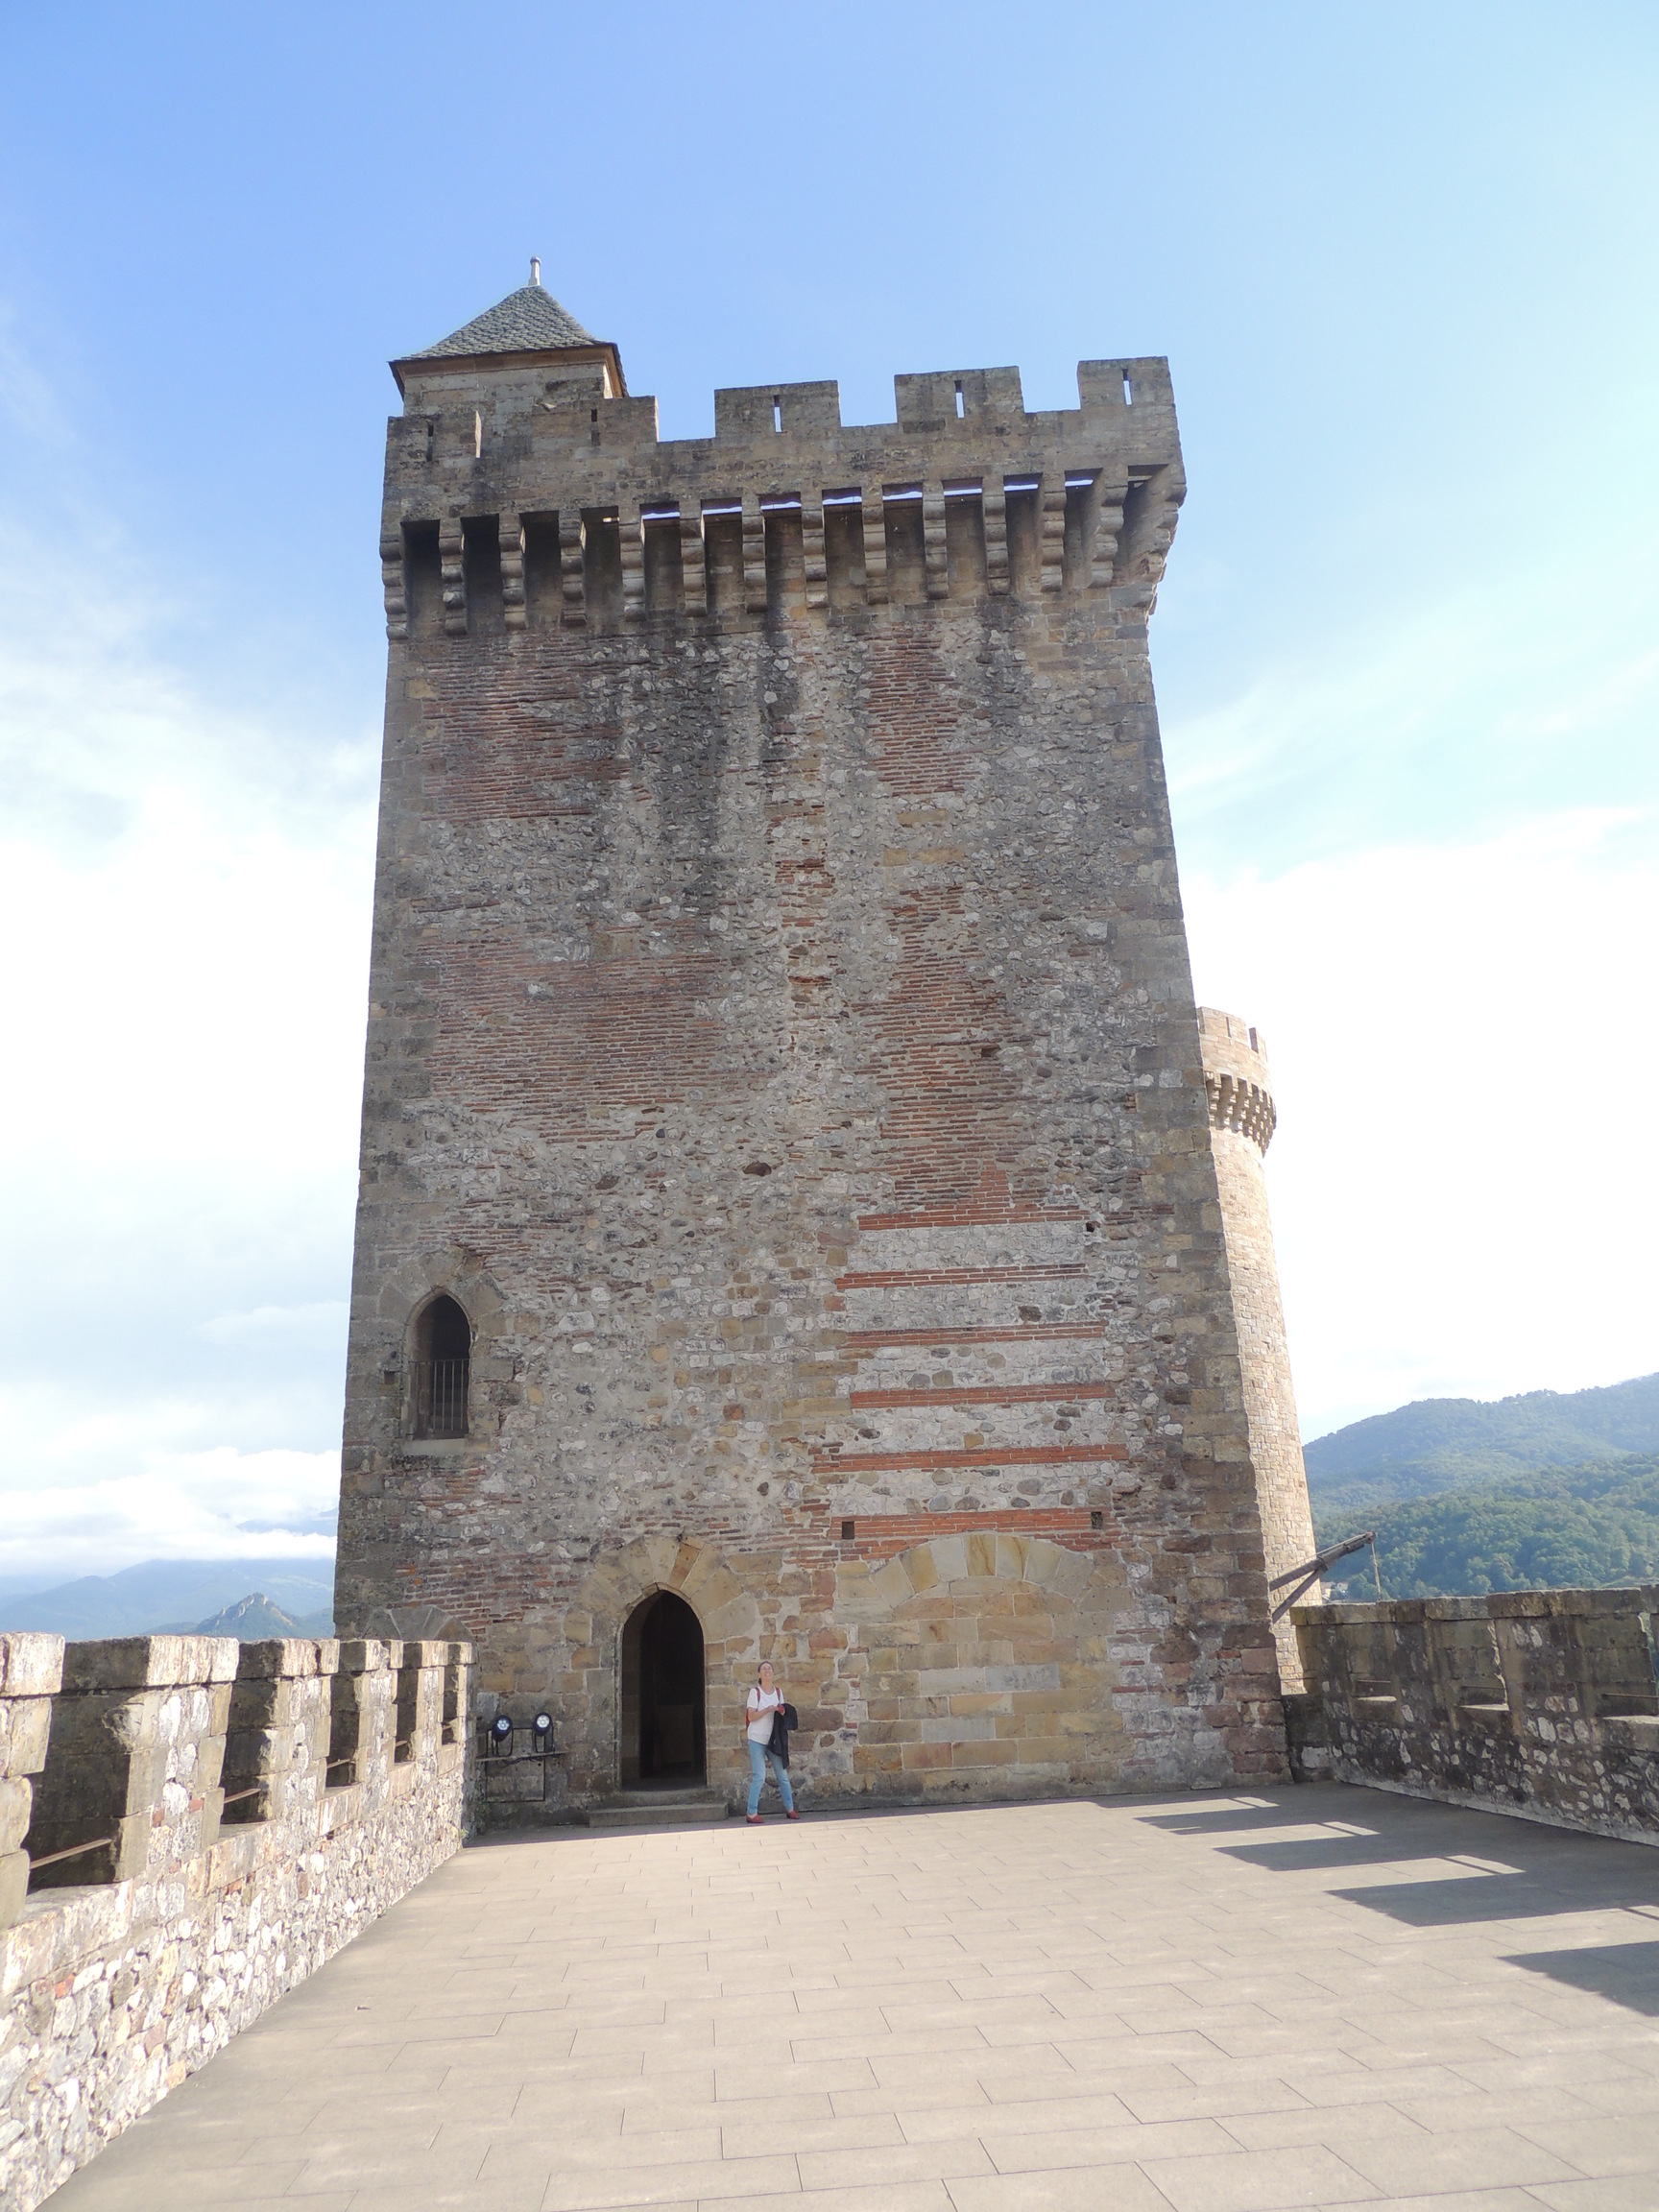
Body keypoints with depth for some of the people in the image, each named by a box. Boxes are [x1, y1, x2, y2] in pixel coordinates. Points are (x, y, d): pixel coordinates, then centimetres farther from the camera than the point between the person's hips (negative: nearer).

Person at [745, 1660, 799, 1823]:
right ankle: (752, 1813, 0)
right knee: (759, 1777, -8)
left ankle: (789, 1809, 17)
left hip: (773, 1739, 5)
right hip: (757, 1739, -5)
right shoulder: (755, 1692, -8)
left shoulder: (778, 1691, 6)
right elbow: (751, 1717, -12)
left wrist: (781, 1711, -10)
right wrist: (768, 1710, -23)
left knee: (782, 1775, 8)